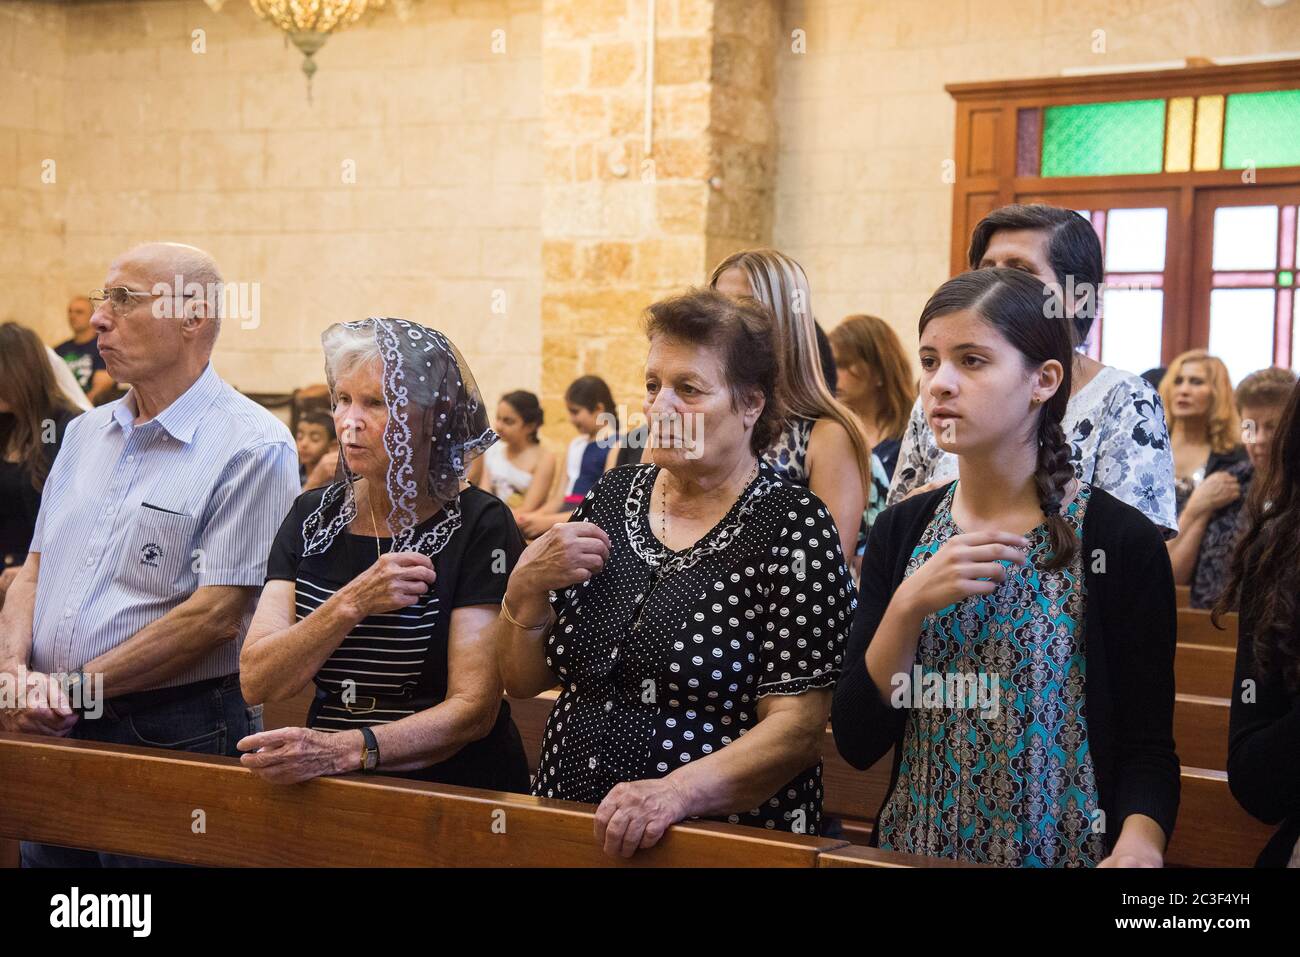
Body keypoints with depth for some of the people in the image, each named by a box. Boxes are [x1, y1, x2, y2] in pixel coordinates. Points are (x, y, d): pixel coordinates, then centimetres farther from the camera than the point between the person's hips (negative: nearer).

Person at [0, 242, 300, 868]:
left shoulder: (252, 445, -12)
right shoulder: (85, 432, 13)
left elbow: (217, 616, -18)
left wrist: (73, 687, -15)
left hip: (174, 740, -6)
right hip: (53, 731, 7)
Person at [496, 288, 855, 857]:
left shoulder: (792, 524, -8)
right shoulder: (613, 496, 6)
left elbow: (797, 726, -13)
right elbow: (523, 681, 10)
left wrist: (676, 791, -26)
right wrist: (527, 586, -7)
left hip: (721, 842, -4)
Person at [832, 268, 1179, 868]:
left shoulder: (1122, 541, -12)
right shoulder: (900, 532, -3)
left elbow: (1149, 747, -9)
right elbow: (856, 743, -7)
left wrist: (1137, 845, -29)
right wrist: (909, 606, -20)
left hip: (1058, 849, -3)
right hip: (913, 845, 3)